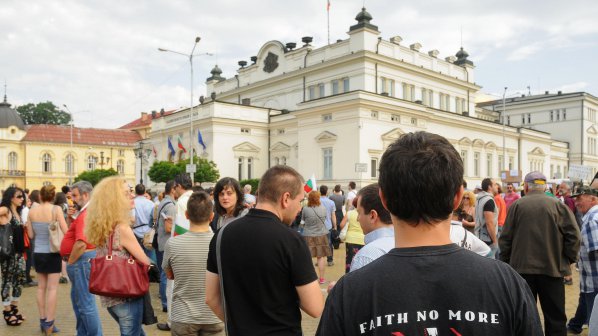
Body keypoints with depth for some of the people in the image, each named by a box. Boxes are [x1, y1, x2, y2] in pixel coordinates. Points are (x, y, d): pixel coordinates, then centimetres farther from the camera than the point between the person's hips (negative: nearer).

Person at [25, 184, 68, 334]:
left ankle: (42, 320, 23)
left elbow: (31, 235, 4)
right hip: (53, 253, -4)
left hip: (38, 253, 4)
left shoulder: (32, 212, -2)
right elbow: (66, 231, -16)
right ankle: (49, 323, 4)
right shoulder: (56, 209, -14)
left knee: (41, 287, 15)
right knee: (52, 288, 2)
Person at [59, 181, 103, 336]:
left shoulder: (85, 214, -21)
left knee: (86, 303, -4)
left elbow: (81, 244, -29)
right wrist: (72, 217, 4)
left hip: (82, 260, -11)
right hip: (83, 259, 11)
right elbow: (76, 230, 22)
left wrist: (70, 262, -14)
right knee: (78, 299, 22)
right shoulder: (86, 212, 13)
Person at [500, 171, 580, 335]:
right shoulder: (558, 205, -3)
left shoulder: (516, 205, -3)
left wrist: (505, 262, 8)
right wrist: (568, 259, 5)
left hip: (522, 268, 0)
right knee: (555, 317, 12)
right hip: (552, 268, 0)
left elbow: (505, 238, -3)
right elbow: (573, 235, -8)